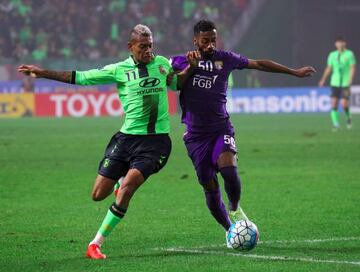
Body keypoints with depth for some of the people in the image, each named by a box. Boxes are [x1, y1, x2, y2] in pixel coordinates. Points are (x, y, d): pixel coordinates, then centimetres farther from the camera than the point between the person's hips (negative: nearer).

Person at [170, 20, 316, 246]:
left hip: (221, 128, 0)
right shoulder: (181, 62, 1)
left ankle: (235, 209, 1)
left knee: (229, 169, -27)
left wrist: (294, 72, 17)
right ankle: (230, 231, 15)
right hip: (196, 134, 0)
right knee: (210, 187, -2)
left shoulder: (225, 59, 4)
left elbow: (259, 64, 12)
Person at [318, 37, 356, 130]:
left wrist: (350, 81, -16)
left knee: (344, 104, -10)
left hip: (345, 84, -3)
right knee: (334, 103, -7)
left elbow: (352, 68, -5)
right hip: (335, 83, 3)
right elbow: (328, 68, 14)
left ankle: (348, 117, 20)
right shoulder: (332, 55, 10)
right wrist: (323, 79, 3)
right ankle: (335, 124, -3)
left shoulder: (349, 54, -1)